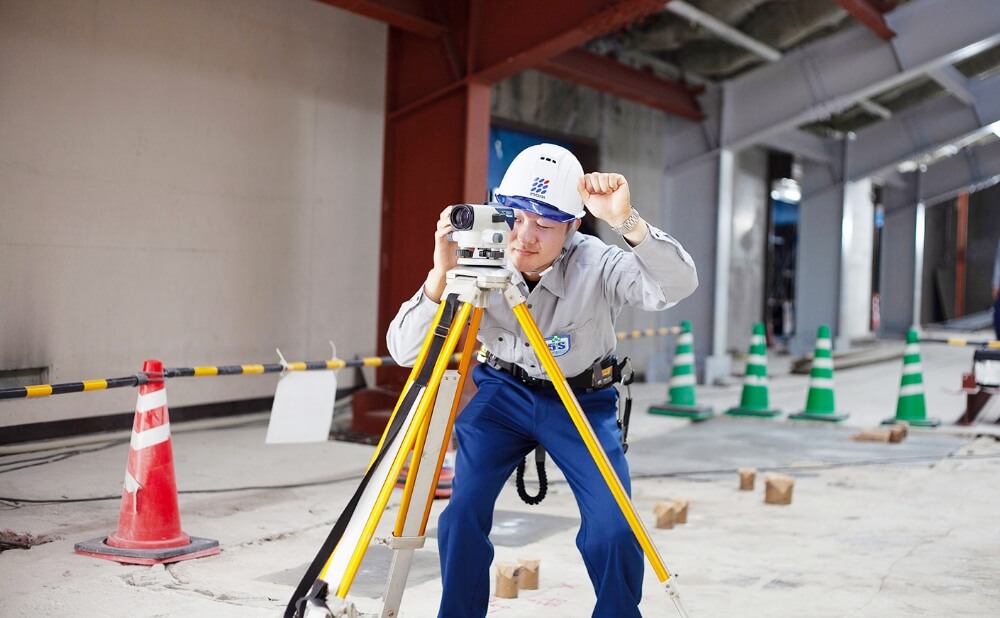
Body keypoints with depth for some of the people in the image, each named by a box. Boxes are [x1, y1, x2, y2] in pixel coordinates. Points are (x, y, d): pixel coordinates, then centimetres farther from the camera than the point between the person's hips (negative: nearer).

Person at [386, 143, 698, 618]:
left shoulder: (596, 265, -23)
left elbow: (678, 286, -39)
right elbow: (403, 351, -23)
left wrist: (626, 221, -52)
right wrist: (441, 273, -38)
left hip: (582, 400, -1)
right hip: (502, 393, 1)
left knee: (614, 527, -15)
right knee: (463, 513, -16)